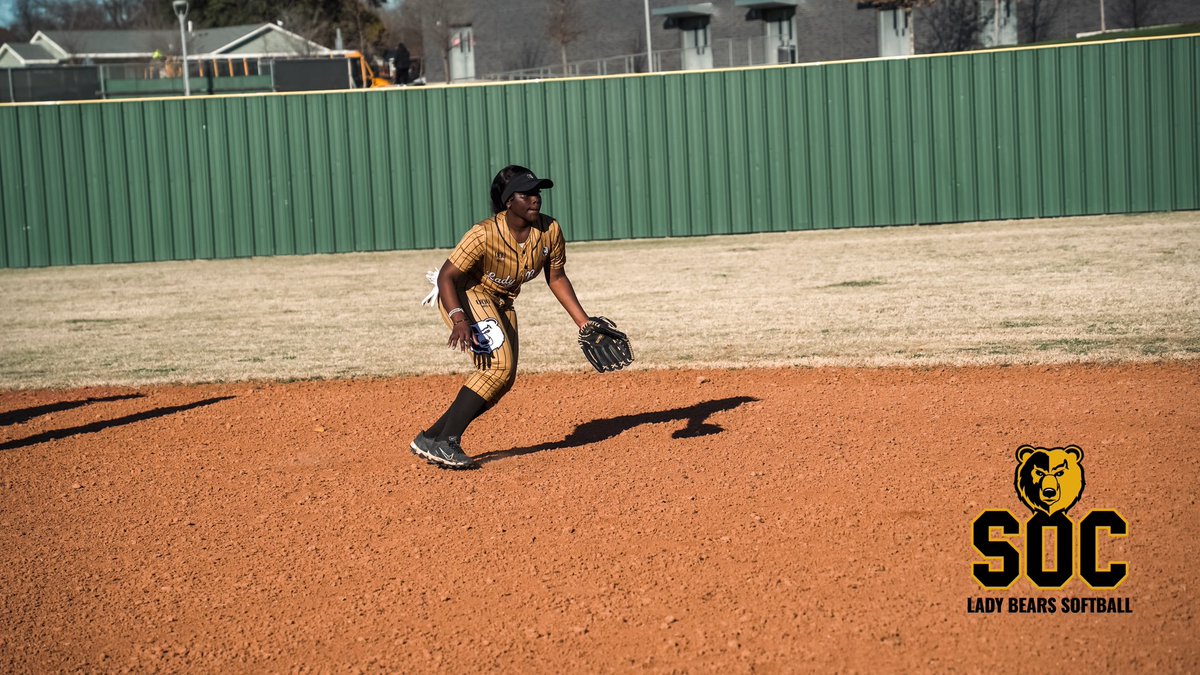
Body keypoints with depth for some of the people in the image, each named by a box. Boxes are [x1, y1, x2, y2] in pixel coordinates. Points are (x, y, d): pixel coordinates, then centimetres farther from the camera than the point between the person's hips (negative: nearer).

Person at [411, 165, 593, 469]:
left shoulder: (550, 231, -14)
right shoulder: (484, 235, -30)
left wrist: (584, 323, -2)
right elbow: (446, 276, -30)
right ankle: (445, 443, -19)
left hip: (501, 305, 8)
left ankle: (430, 439, 15)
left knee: (503, 381, 7)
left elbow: (557, 278, 1)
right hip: (464, 297, -8)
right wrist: (459, 321, -45)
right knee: (498, 364, -24)